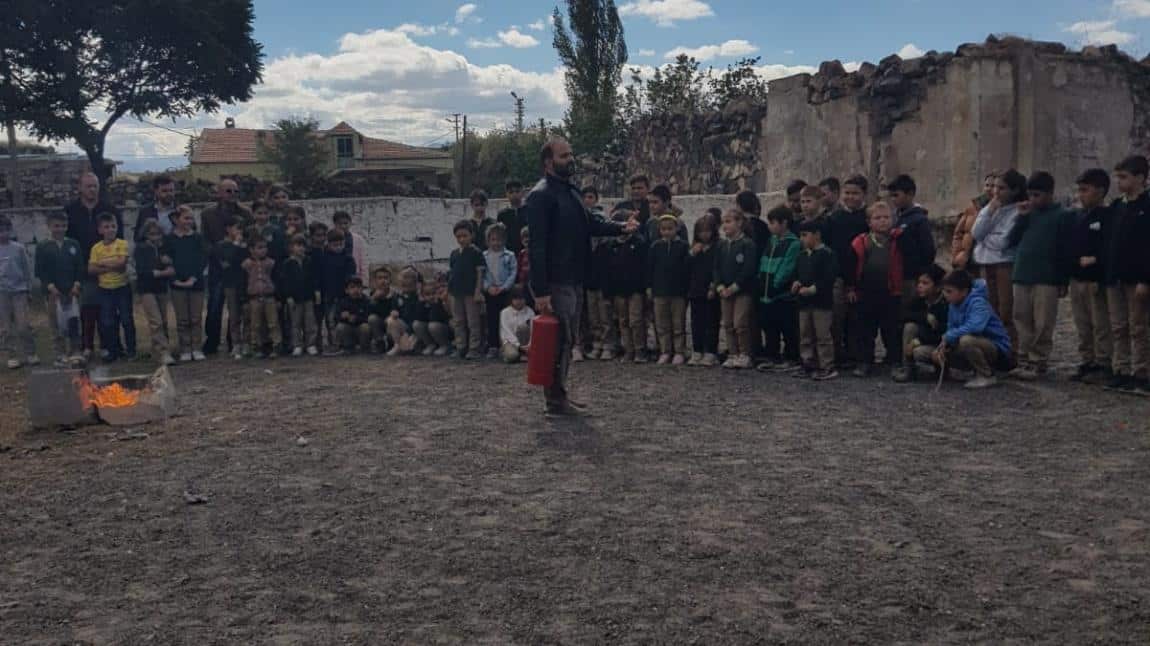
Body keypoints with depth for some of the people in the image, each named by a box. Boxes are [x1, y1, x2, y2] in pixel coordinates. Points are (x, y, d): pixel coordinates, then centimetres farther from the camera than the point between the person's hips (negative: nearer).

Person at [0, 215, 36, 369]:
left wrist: (28, 288, 5)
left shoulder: (19, 248, 2)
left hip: (19, 290, -1)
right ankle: (12, 356, 10)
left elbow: (27, 269, 7)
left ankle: (30, 354, 5)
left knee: (23, 325, -5)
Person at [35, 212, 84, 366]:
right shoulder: (43, 248, 2)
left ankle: (75, 352, 5)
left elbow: (81, 267, 8)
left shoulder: (74, 245, 8)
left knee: (74, 322, -2)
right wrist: (50, 286, -12)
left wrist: (77, 284, -5)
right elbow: (40, 271, -2)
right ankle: (61, 355, 8)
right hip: (53, 292, -2)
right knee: (57, 325, 2)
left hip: (72, 291, 2)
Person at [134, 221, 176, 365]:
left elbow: (172, 269, 9)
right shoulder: (140, 249, 0)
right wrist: (163, 273, -13)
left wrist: (168, 261, -12)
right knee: (155, 322, -14)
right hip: (146, 289, -5)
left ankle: (157, 350, 17)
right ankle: (164, 353, -21)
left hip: (162, 288, 5)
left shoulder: (164, 248, 12)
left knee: (163, 322, 5)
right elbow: (142, 271, -10)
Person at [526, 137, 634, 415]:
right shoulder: (541, 195, -14)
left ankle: (559, 394, 26)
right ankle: (555, 400, 8)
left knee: (566, 340, 16)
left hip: (574, 281, 9)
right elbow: (537, 246, -19)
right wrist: (541, 291, -23)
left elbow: (590, 223, 18)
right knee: (558, 340, -3)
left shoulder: (571, 191, 16)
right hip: (556, 283, -9)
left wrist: (620, 228, 0)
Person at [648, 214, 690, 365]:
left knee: (678, 323, 4)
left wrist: (686, 288, -5)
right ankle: (665, 351, 14)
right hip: (659, 291, 2)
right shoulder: (655, 247, 5)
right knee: (661, 324, 6)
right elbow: (649, 267, 6)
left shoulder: (683, 247, -1)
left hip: (678, 291, -2)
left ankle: (679, 352, 10)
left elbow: (687, 268, -1)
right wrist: (649, 286, 2)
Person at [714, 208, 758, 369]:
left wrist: (734, 287, -16)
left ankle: (745, 356, 2)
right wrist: (720, 287, -5)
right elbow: (717, 267, 9)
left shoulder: (747, 244, -8)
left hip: (743, 291, -6)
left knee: (740, 323, -9)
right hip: (725, 291, 6)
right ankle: (732, 355, 17)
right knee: (728, 324, 9)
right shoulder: (721, 245, 11)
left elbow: (749, 269, -15)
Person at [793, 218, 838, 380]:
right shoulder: (801, 255, 14)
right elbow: (797, 273, 21)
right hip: (804, 301, 8)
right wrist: (796, 282, 0)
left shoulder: (827, 254, -11)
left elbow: (829, 277, -18)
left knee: (823, 336, -4)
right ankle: (809, 365, 22)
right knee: (805, 336, 13)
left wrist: (813, 289, -22)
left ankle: (827, 367, 2)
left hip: (822, 302, -8)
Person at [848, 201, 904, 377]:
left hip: (891, 294, -1)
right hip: (866, 294, 1)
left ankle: (894, 362, 18)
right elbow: (851, 267, 5)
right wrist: (852, 288, 3)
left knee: (892, 330, 7)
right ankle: (865, 362, 17)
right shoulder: (860, 243, 0)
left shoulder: (898, 241, -1)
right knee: (865, 330, 7)